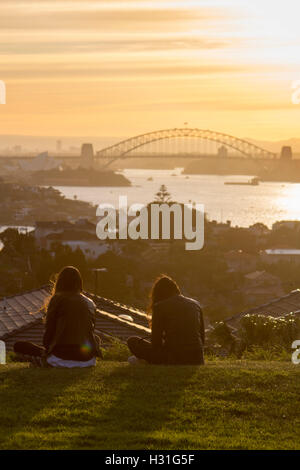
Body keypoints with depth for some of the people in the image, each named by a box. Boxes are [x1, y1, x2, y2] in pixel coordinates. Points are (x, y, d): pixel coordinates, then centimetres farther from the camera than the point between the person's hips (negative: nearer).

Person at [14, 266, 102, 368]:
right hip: (88, 360, 3)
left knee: (19, 346, 9)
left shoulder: (57, 299, 0)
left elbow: (49, 330, 0)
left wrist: (46, 349, 19)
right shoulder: (90, 303, 12)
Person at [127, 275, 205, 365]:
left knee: (132, 341, 11)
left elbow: (156, 343, -1)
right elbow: (202, 338, 15)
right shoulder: (195, 304, 12)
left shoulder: (159, 307, -2)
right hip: (197, 360, 5)